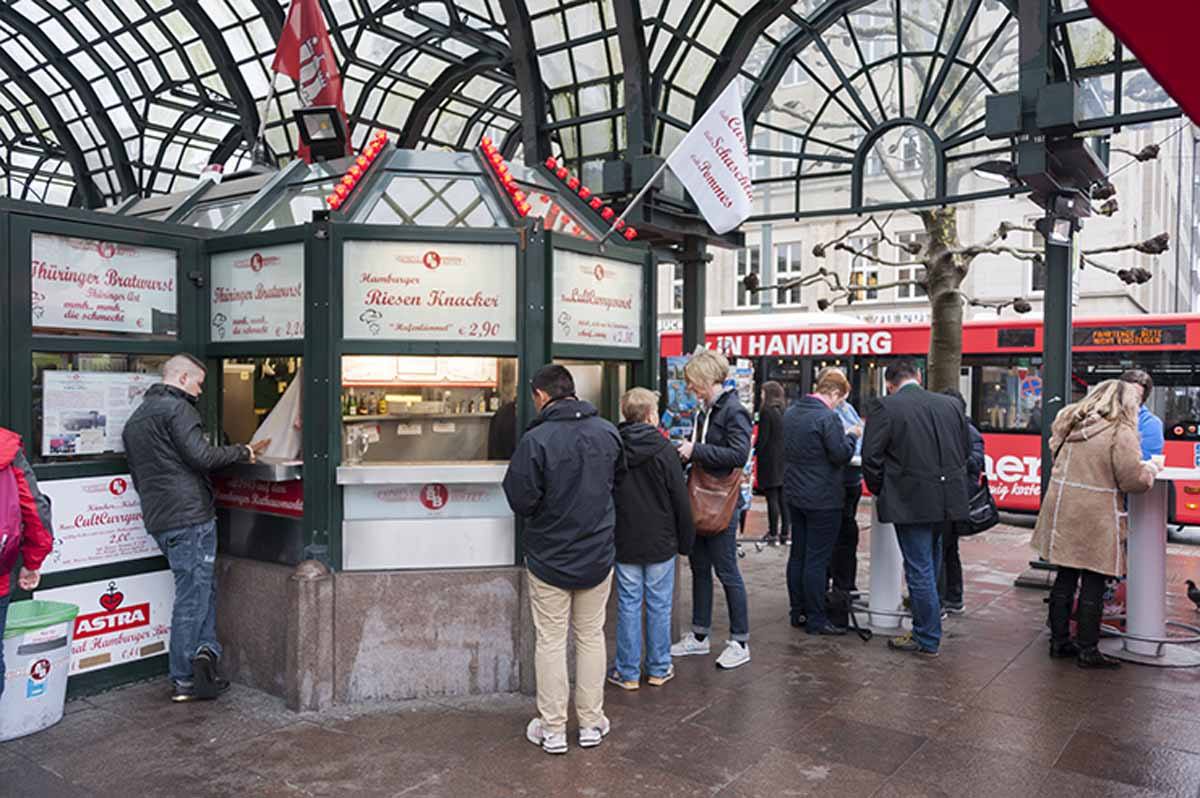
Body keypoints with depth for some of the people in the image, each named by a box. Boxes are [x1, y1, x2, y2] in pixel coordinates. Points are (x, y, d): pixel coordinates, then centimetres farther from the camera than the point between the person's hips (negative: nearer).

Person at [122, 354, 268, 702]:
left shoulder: (134, 420, 22)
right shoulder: (177, 408, -8)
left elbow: (138, 476, 25)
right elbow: (200, 455, -19)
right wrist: (243, 451, -8)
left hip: (158, 520, 9)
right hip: (190, 516, -9)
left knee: (204, 587, 14)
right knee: (193, 596, -2)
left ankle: (204, 651, 0)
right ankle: (184, 681, 4)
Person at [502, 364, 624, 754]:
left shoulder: (536, 440, -20)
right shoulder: (608, 432, -5)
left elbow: (521, 502, -18)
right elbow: (619, 478, 11)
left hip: (549, 558, -4)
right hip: (598, 556, 4)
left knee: (551, 641, 10)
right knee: (591, 637, 16)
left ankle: (552, 729, 19)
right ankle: (591, 723, 26)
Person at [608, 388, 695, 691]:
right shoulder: (664, 450, -11)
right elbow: (681, 502, -8)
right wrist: (686, 541, 4)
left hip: (624, 543, 2)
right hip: (660, 542, -2)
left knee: (628, 605, 8)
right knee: (659, 605, 10)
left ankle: (628, 672, 15)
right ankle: (659, 669, 21)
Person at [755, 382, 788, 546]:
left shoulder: (766, 411, -11)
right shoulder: (784, 412, 8)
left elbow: (762, 438, -14)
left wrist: (754, 452, -4)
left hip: (769, 460, -7)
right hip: (784, 459, 7)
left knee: (772, 498, -4)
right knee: (783, 497, 9)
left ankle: (773, 534, 0)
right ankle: (785, 533, 14)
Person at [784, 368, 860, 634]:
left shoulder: (791, 413, 8)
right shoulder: (827, 417, -18)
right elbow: (841, 455, -18)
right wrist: (851, 436, 1)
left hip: (795, 494, 8)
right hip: (822, 499, -8)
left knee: (797, 555, 14)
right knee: (817, 560, -2)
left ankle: (798, 612, 22)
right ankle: (816, 620, 5)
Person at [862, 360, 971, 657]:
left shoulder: (886, 408, -11)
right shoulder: (951, 404, 5)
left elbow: (871, 458, -11)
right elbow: (965, 449, 13)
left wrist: (879, 491, 5)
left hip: (910, 501, -6)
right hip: (948, 499, 6)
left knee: (919, 569, 2)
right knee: (931, 561, 23)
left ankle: (927, 640, 12)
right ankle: (927, 624, 38)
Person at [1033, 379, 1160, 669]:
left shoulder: (1071, 425, 7)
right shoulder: (1120, 434, -12)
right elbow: (1134, 481, -13)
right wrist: (1150, 468, 8)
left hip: (1061, 512, 6)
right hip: (1094, 519, -6)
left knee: (1065, 578, 14)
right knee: (1093, 584, 4)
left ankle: (1059, 641, 23)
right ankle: (1087, 650, 12)